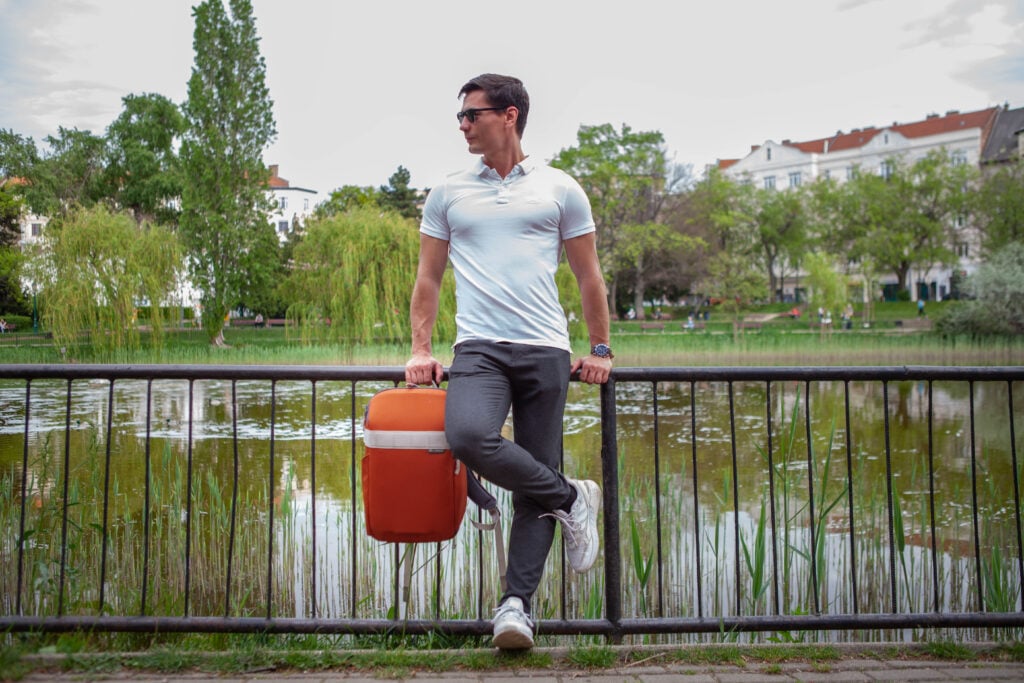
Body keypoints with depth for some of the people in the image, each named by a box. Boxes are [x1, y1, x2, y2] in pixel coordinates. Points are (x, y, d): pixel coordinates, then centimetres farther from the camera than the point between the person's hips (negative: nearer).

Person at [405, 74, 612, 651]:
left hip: (546, 350, 0)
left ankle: (517, 604, 9)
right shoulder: (449, 194, 15)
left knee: (535, 478, -1)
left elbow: (589, 275, 14)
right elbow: (428, 277, 16)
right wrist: (421, 349, 6)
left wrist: (601, 350, 10)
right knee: (467, 435, -28)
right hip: (479, 348, 1)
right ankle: (572, 499, -5)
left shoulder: (559, 189, 10)